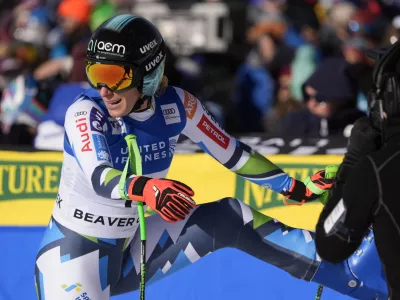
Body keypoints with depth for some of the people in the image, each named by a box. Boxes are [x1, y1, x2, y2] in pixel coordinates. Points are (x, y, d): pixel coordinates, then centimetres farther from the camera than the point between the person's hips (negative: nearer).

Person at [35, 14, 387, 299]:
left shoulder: (177, 106, -8)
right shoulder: (85, 113, -22)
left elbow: (233, 155, 4)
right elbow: (99, 176, -40)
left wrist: (299, 189, 2)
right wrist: (146, 189, -60)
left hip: (128, 250, 5)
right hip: (73, 254, -5)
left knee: (229, 218, -3)